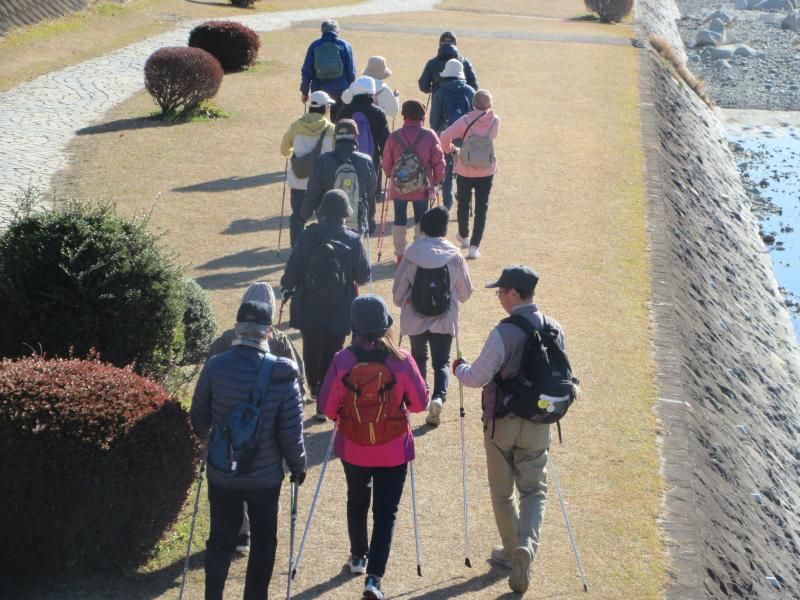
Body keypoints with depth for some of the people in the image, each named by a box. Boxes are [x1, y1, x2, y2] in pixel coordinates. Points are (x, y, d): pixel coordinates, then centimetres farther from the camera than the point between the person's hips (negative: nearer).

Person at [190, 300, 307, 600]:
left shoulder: (214, 366, -13)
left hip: (222, 475, 1)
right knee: (263, 542, 18)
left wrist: (206, 435, 21)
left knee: (220, 540, 15)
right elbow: (291, 431, -12)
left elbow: (199, 420, -3)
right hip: (265, 476, -1)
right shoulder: (283, 374, -17)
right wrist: (298, 465, 5)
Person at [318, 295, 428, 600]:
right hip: (393, 451, -1)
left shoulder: (341, 361, -16)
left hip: (353, 449, 2)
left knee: (356, 503, 26)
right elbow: (419, 403, -6)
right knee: (385, 513, 6)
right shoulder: (402, 361, -17)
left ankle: (358, 557, 44)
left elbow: (327, 406, -9)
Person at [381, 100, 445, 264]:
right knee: (421, 220, 14)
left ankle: (400, 255, 17)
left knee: (399, 220, 13)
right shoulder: (430, 136, -11)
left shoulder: (394, 137, -10)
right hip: (422, 188, 0)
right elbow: (439, 162, -6)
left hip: (398, 187, 0)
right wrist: (437, 180, 12)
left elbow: (386, 164, 0)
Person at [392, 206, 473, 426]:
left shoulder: (411, 255, -12)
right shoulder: (455, 257, -9)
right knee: (442, 362, 8)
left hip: (415, 319, 1)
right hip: (444, 321, 0)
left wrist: (403, 303, 19)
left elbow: (398, 291, -3)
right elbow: (465, 292, 3)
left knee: (419, 357, 23)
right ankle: (438, 396, -15)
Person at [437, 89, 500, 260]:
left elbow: (444, 137, -19)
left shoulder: (465, 121, -15)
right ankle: (474, 246, 0)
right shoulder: (494, 121, -9)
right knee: (482, 208, 7)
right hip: (486, 172, 0)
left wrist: (451, 149, -2)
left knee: (463, 203, 21)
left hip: (465, 171, 0)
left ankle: (464, 236, 41)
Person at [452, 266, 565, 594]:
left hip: (502, 422, -4)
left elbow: (478, 377, -15)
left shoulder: (503, 333, -20)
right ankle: (526, 545, -12)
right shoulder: (554, 330, -2)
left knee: (502, 491, 14)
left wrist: (458, 367, 6)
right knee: (533, 489, 10)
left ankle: (511, 551, 25)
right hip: (538, 424, 4)